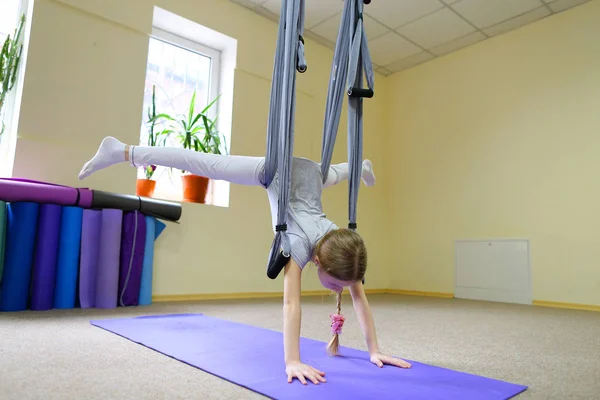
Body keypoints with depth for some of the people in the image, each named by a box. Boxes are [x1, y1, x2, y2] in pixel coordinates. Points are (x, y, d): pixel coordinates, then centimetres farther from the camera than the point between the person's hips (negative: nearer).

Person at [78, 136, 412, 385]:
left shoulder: (346, 249, -28)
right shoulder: (300, 244, -41)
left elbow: (360, 298, -22)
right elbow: (291, 302, -47)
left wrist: (374, 350, -20)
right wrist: (292, 362, -49)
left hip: (310, 172, 5)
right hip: (275, 171, -4)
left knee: (334, 174, 36)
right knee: (203, 164, 0)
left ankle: (360, 166, 73)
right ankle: (124, 151, 11)